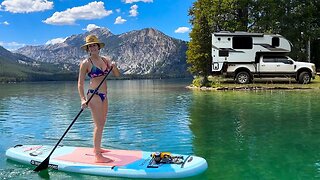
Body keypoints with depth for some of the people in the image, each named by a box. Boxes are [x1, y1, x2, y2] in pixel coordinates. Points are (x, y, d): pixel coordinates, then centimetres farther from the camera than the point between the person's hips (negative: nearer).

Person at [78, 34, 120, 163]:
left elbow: (117, 75, 9)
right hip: (94, 94, -7)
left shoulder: (105, 60, 9)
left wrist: (113, 66, -11)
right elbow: (80, 83, -9)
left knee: (101, 123, 16)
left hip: (104, 95, 7)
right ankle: (97, 156, -6)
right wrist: (83, 99, -20)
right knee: (99, 125, -10)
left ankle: (97, 148, 32)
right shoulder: (85, 63, -6)